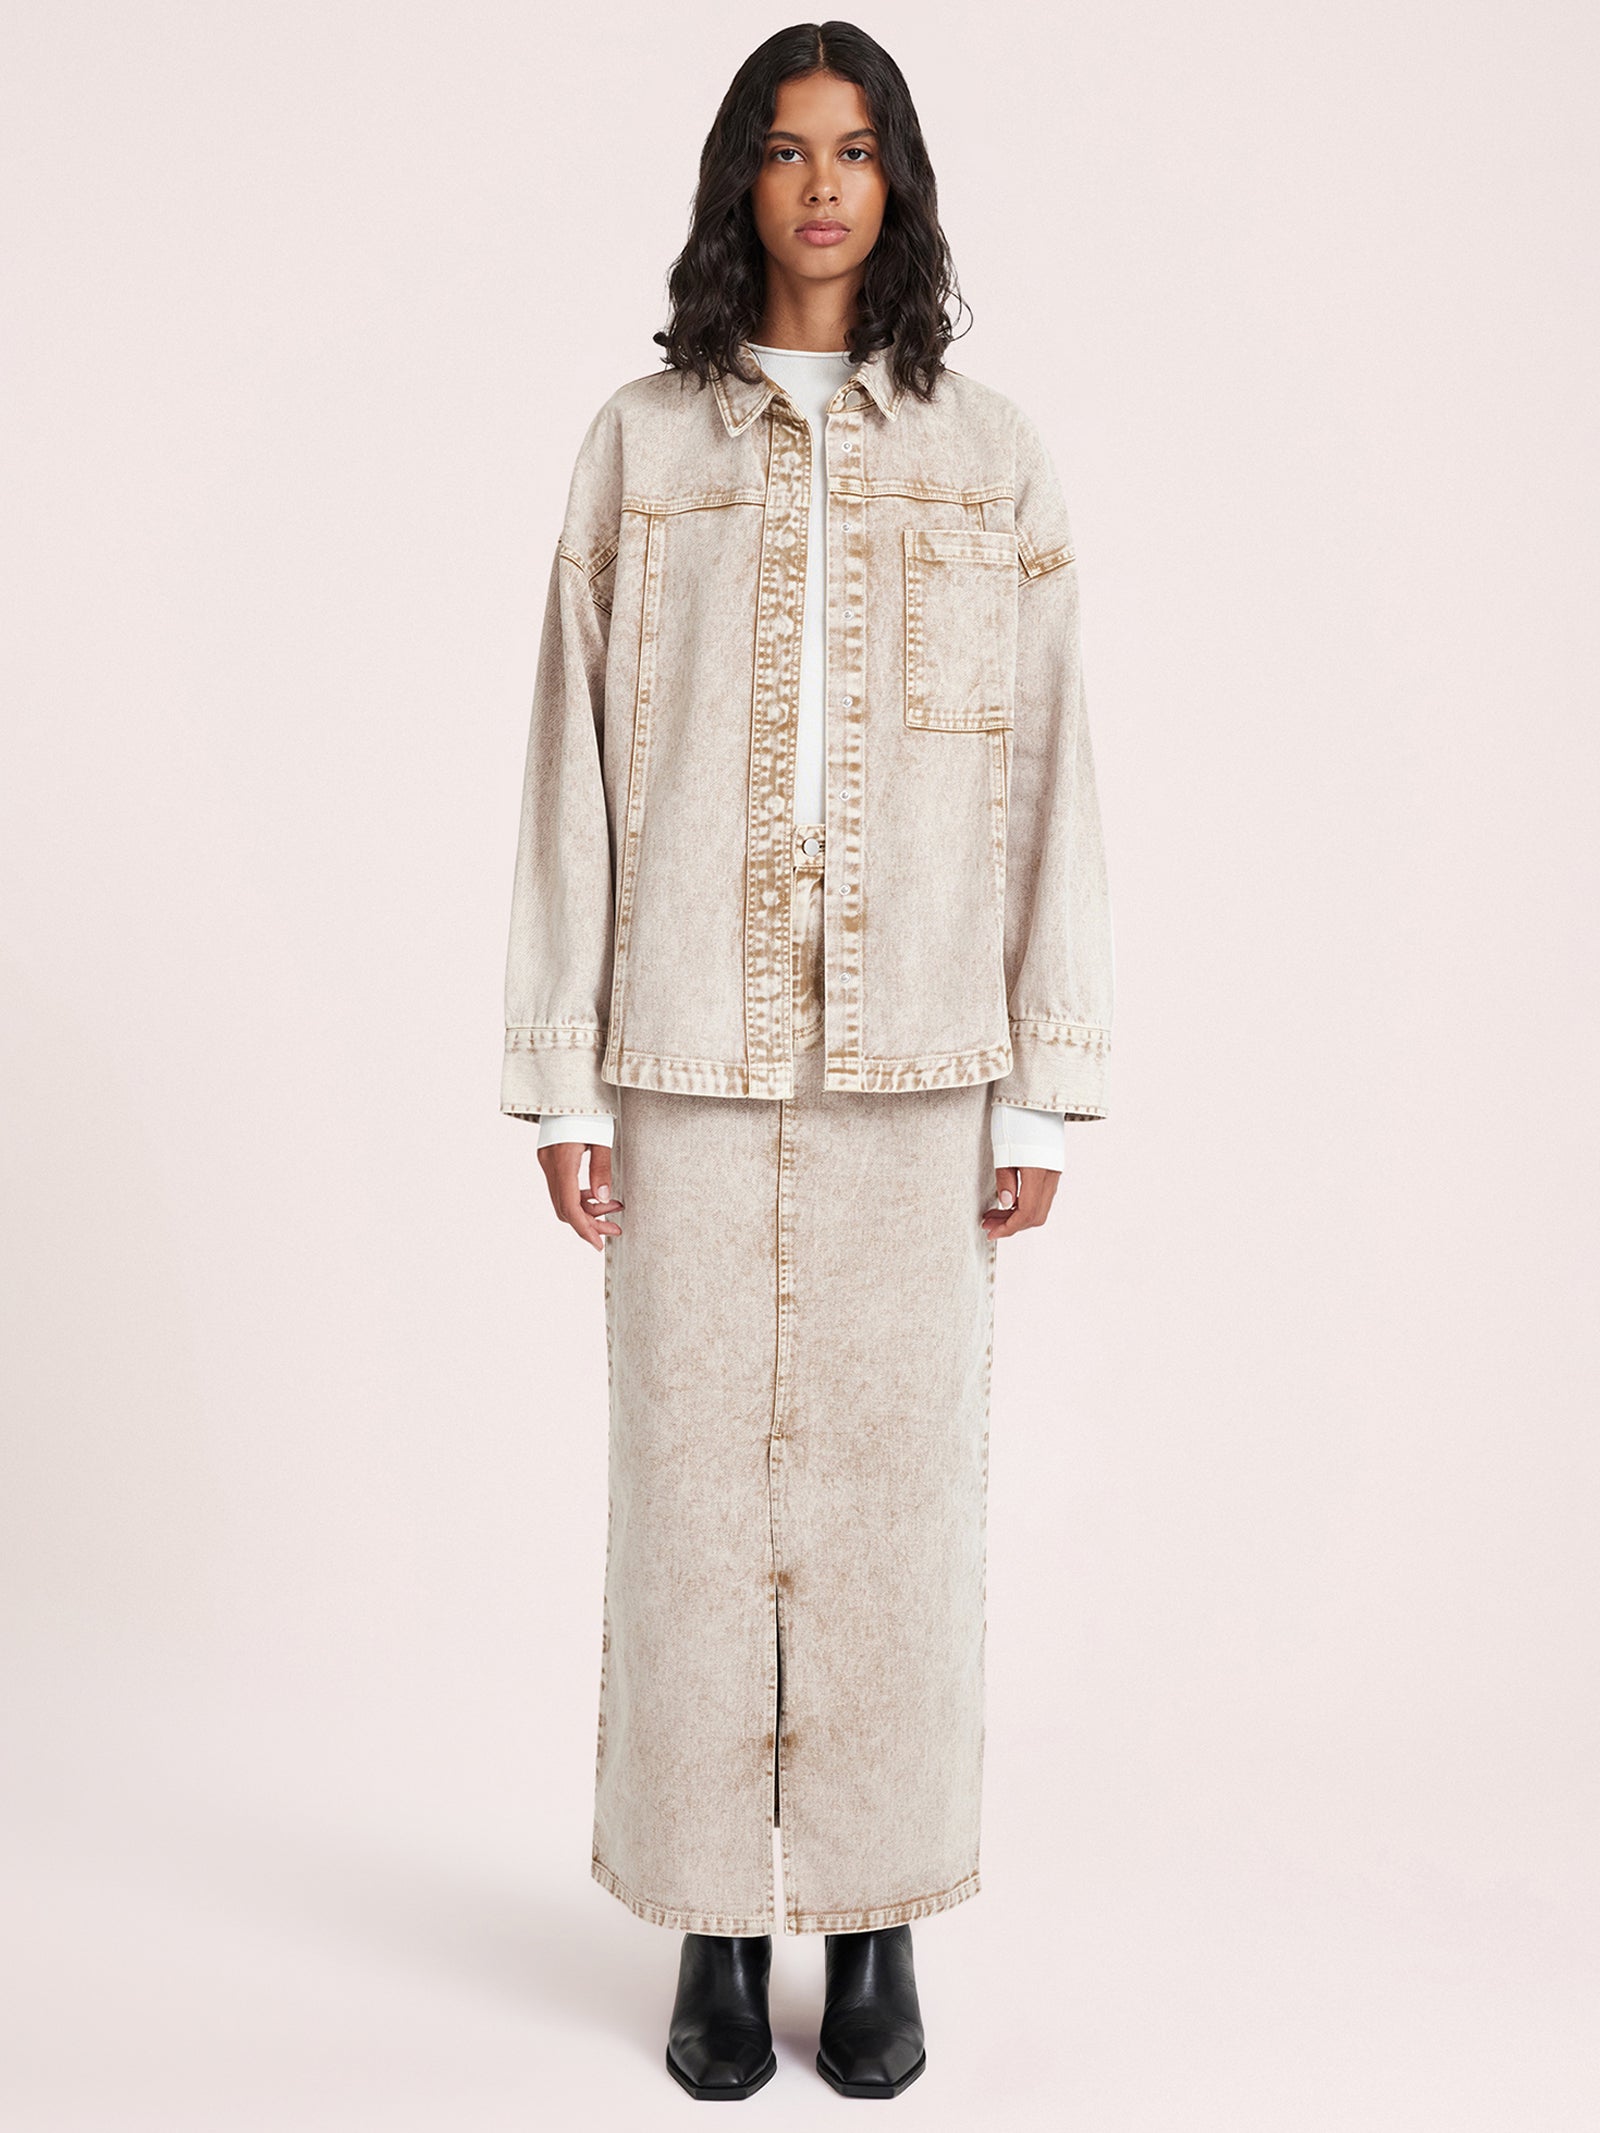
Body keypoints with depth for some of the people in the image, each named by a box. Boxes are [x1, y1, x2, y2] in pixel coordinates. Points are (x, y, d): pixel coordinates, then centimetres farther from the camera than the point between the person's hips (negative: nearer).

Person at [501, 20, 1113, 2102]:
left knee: (900, 1481, 4)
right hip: (693, 1055, 0)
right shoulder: (639, 448, 7)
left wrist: (1046, 1091, 0)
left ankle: (880, 1927, 19)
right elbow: (577, 766, 5)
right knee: (696, 1481, 3)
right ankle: (720, 1929, 18)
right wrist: (561, 1079, 0)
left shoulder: (992, 458, 8)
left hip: (914, 1062, 0)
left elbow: (1048, 777, 5)